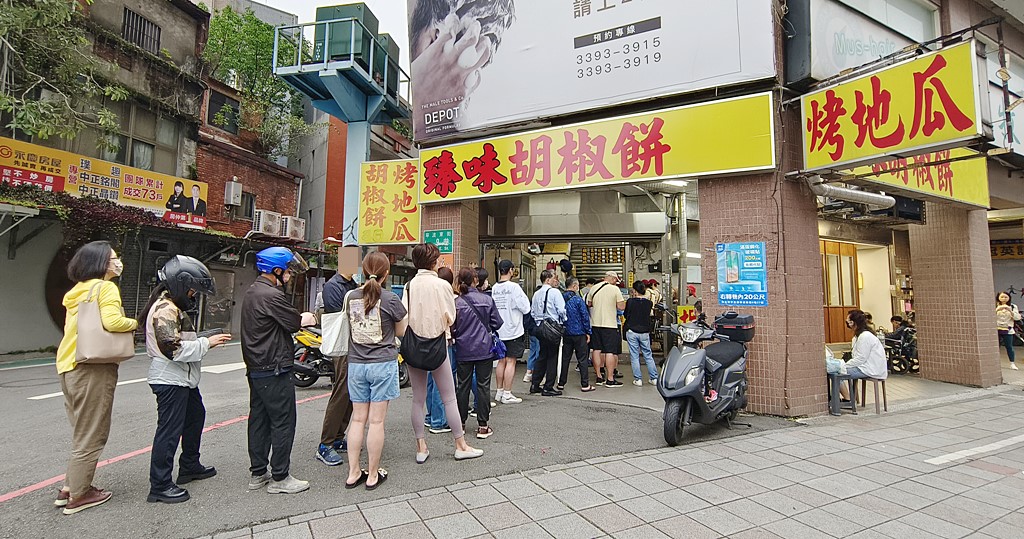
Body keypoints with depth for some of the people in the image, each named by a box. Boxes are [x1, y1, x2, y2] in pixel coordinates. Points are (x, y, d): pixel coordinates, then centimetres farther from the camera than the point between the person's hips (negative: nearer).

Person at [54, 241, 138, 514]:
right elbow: (112, 321, -25)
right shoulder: (106, 288, -12)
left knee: (83, 432, 19)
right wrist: (134, 323, -8)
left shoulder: (78, 291, 15)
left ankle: (69, 488, 26)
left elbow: (80, 327, 15)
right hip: (93, 369, -9)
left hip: (70, 368, 9)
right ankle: (78, 496, 12)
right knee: (91, 435, 3)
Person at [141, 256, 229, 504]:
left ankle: (189, 467, 36)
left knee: (195, 416, 22)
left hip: (183, 378, 12)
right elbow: (173, 348, -27)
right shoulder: (166, 309, -19)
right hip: (170, 380, -12)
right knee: (169, 430, -4)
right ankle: (159, 486, 6)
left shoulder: (172, 306, 15)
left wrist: (203, 341, 10)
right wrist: (206, 343, -22)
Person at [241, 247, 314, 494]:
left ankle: (258, 474, 25)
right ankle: (279, 478, 7)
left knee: (258, 420, 15)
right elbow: (294, 323, -14)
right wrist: (307, 318, 6)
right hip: (274, 371, -10)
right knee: (283, 422, -1)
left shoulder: (251, 292, 13)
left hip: (255, 369, 10)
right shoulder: (272, 295, -20)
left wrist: (299, 317, 1)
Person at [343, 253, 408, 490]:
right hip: (383, 364, -4)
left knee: (358, 419, 13)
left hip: (356, 363, 4)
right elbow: (401, 332, 1)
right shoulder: (390, 299, -11)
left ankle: (353, 473, 21)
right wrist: (404, 311, 14)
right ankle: (373, 475, 16)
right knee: (376, 421, 4)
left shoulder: (351, 297, 1)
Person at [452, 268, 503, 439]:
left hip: (463, 350, 0)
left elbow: (452, 329, -6)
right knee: (483, 386, 6)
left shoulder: (456, 303, -9)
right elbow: (497, 323, -1)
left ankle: (460, 423, 22)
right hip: (485, 349, 0)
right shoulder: (487, 300, -7)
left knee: (463, 386, 12)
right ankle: (483, 426, 9)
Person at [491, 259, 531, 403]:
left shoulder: (494, 288, 3)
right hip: (513, 330, -6)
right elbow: (525, 308, -14)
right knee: (511, 362, 0)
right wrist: (524, 296, 2)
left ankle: (499, 392, 22)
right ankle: (507, 394, 5)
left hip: (499, 331, 6)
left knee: (501, 361, 15)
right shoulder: (514, 287, -15)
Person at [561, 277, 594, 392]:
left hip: (566, 334, 5)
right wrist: (588, 332, -2)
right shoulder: (578, 299, -13)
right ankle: (585, 385, 6)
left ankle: (561, 383, 16)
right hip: (579, 333, -5)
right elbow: (585, 316, -11)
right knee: (583, 359, 3)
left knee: (565, 358, 12)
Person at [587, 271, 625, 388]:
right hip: (610, 324, -5)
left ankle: (599, 377, 18)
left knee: (597, 350, 11)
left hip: (595, 323, 5)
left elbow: (588, 304, 13)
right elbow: (621, 307, -9)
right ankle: (610, 379, 2)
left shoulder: (594, 288, 4)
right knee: (610, 352, 0)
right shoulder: (615, 289, -8)